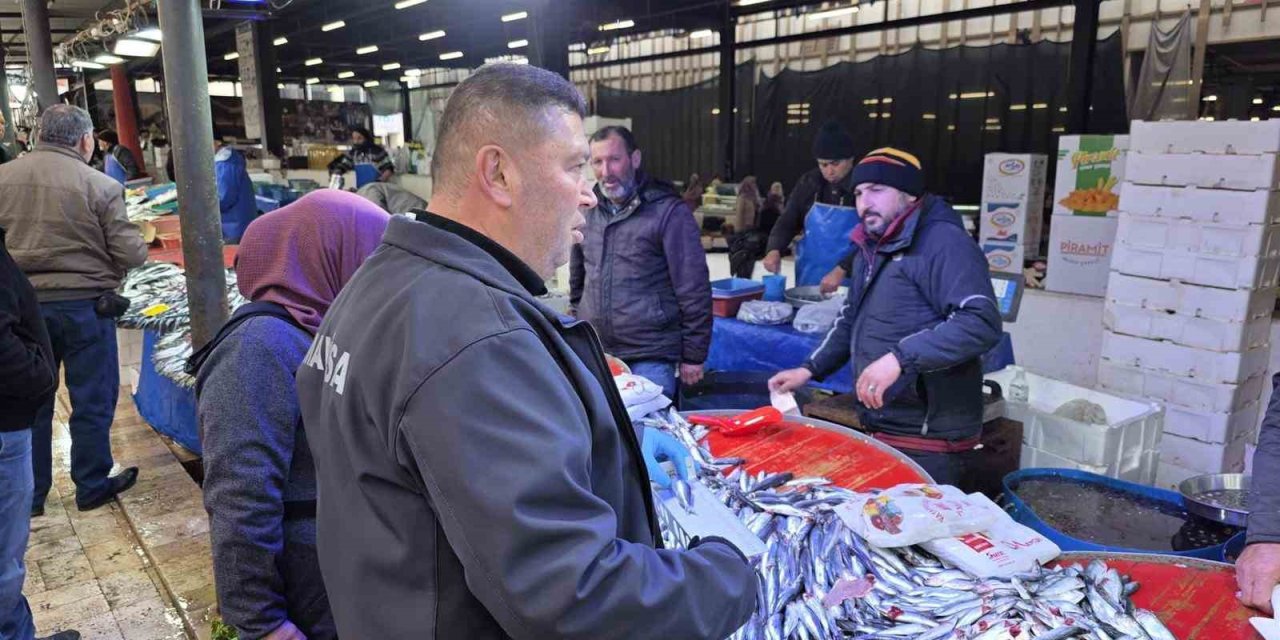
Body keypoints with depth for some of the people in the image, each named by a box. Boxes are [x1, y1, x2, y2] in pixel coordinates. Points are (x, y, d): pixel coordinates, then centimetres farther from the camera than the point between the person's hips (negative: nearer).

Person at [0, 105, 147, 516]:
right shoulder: (101, 185, -12)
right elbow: (130, 255, -13)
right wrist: (140, 244, 9)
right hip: (84, 305, -4)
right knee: (92, 401, 10)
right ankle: (92, 487, 22)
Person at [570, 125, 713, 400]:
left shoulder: (668, 211, -8)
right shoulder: (588, 211, 9)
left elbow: (694, 290, -8)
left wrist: (693, 356, -8)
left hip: (650, 359, -5)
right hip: (592, 355, 5)